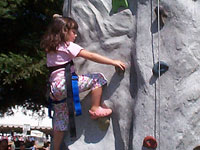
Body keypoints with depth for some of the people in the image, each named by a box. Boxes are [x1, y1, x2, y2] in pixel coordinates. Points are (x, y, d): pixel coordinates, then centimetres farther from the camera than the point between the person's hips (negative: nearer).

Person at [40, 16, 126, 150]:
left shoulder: (51, 48, 19)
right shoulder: (68, 46, -3)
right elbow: (91, 56, -6)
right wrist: (113, 62, -5)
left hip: (54, 88, 8)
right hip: (65, 83, -8)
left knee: (61, 120, 17)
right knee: (98, 78, -3)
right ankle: (95, 109, -3)